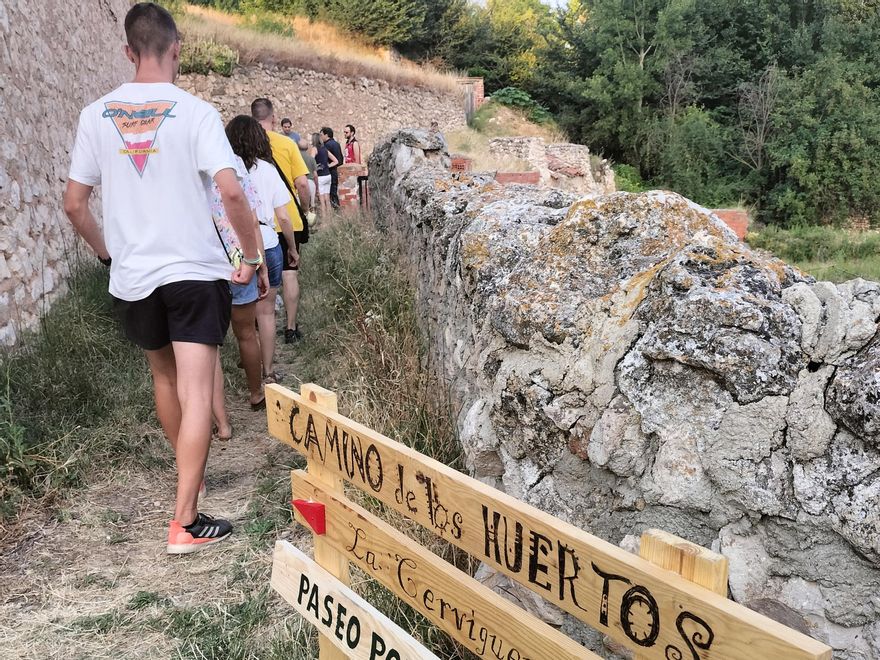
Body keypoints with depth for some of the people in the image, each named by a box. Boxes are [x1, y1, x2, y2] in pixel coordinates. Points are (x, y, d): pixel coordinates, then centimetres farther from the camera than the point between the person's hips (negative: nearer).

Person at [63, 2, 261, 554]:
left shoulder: (97, 115, 2)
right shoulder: (194, 112, -9)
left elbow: (75, 204, 4)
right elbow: (232, 191, -19)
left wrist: (110, 253, 18)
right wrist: (252, 255, -6)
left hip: (132, 277, 4)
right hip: (195, 271, -4)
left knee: (164, 376, 24)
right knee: (196, 392, -4)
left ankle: (190, 467, 44)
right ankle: (186, 521, -6)